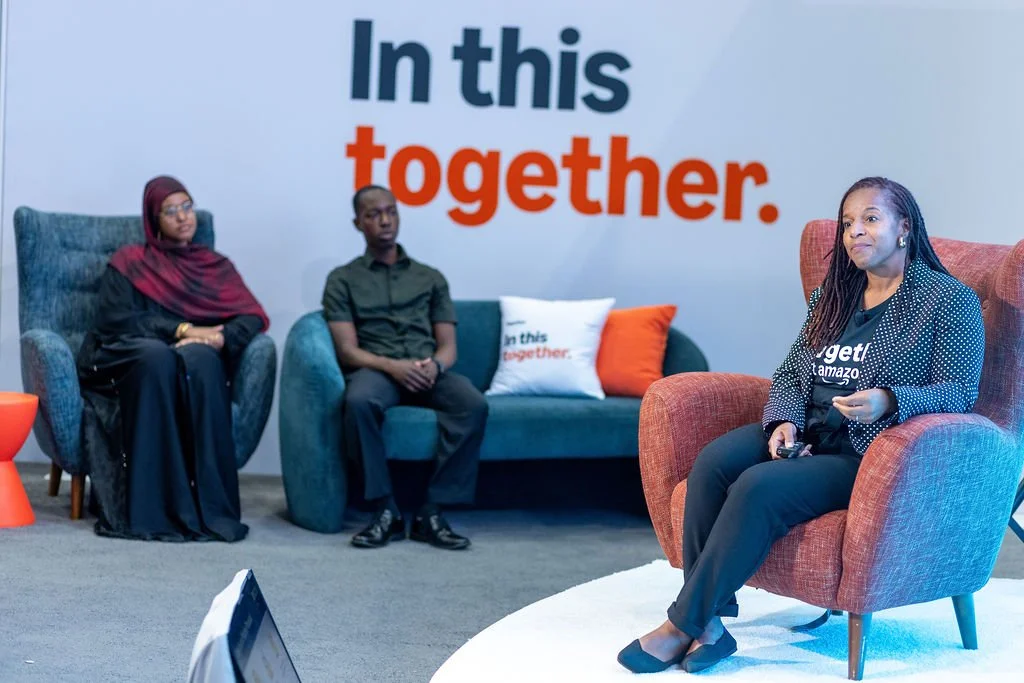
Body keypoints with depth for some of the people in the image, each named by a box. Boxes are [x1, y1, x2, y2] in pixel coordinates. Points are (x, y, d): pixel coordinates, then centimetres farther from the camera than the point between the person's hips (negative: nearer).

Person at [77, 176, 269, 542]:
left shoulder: (216, 266, 23)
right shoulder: (129, 261, 18)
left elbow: (252, 317, 6)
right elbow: (114, 320, 0)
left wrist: (219, 338, -16)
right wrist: (183, 330, -12)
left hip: (199, 360, 1)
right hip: (126, 363, -1)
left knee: (199, 358, -37)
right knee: (158, 357, -39)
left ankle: (210, 505, -43)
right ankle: (151, 507, -44)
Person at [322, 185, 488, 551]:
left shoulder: (430, 278, 21)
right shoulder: (342, 280, 12)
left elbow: (448, 345, 12)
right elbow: (347, 351, 0)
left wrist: (435, 365, -13)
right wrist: (392, 365, -19)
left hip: (427, 372, 2)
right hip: (374, 369, -2)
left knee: (473, 404, -31)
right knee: (359, 401, -39)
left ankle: (432, 512, -28)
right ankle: (386, 511, -28)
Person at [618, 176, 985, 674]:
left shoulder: (949, 299, 0)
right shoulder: (833, 296, 18)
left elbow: (960, 392, -9)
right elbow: (791, 374, 17)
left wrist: (888, 402, -28)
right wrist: (785, 422, -6)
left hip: (870, 454, -6)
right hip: (806, 435, 6)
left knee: (759, 488, -30)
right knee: (713, 462, -24)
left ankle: (683, 626, -21)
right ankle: (709, 625, -25)